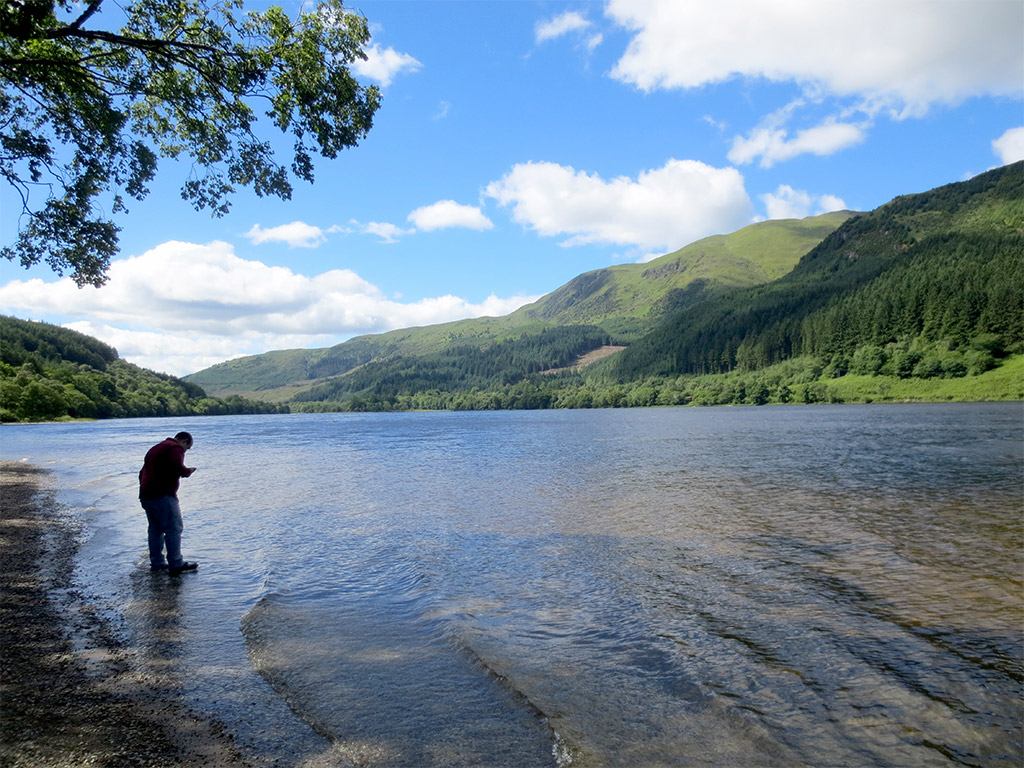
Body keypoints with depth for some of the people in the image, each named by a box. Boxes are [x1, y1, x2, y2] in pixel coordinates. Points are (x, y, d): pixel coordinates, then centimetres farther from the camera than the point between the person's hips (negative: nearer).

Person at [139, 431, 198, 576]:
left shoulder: (155, 448, 24)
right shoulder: (175, 448, -7)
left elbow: (142, 473, 28)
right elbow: (179, 469, -22)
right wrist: (190, 470, -2)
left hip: (145, 495, 10)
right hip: (163, 496, -10)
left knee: (155, 529, 16)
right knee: (174, 528, -7)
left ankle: (157, 563, 20)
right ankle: (176, 565, -8)